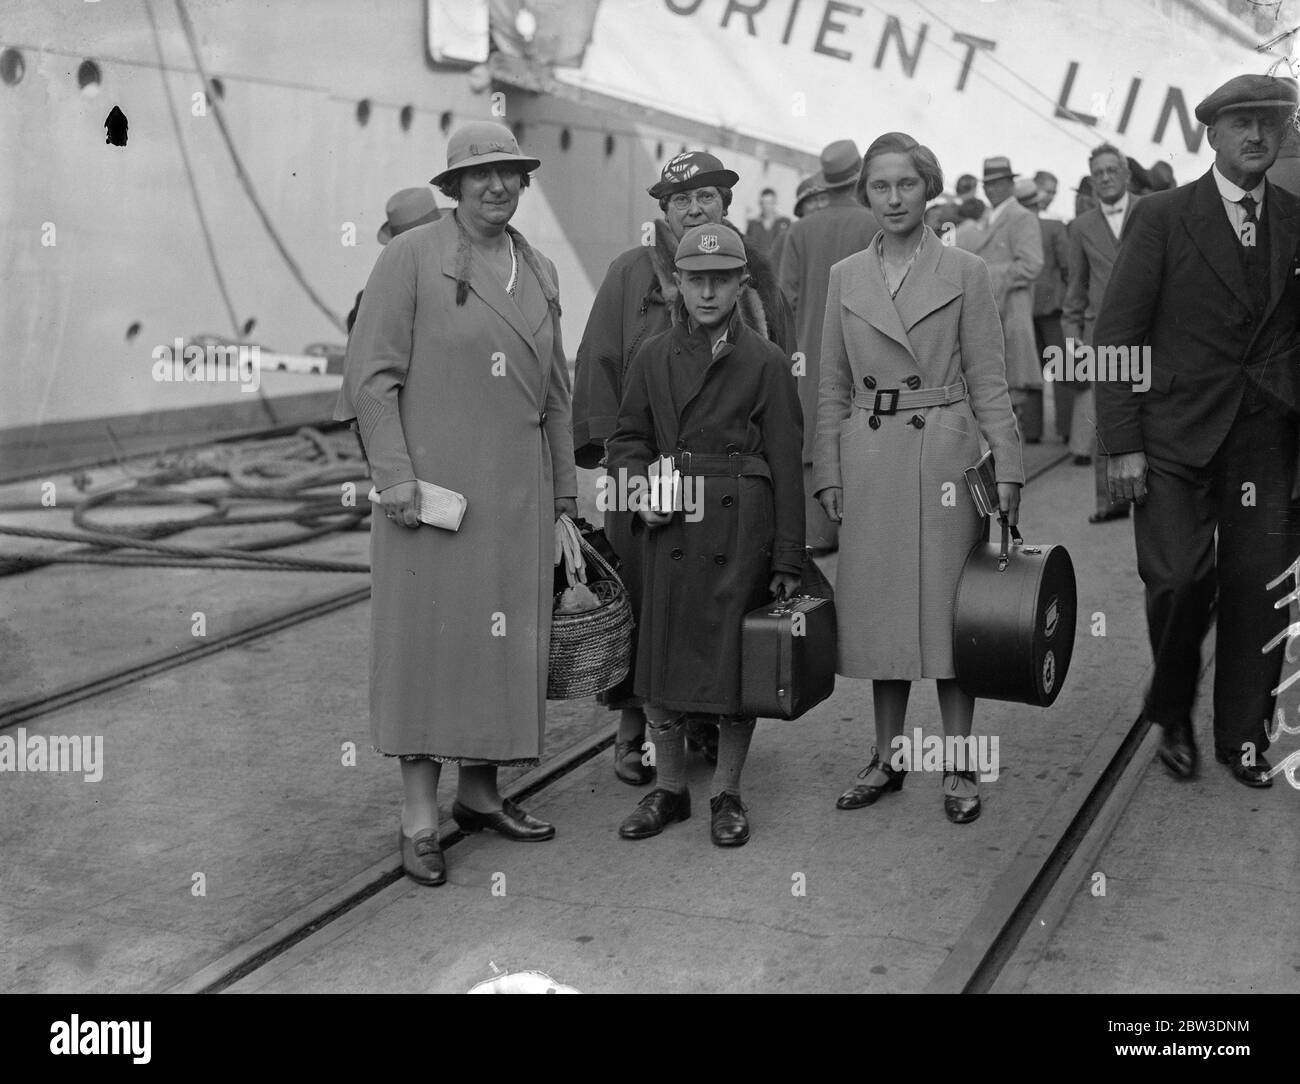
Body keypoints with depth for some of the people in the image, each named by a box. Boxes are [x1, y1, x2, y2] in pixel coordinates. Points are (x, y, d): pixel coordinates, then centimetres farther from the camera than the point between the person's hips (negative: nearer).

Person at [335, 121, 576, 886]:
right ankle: (421, 819, 7)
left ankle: (480, 791, 23)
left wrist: (564, 486, 15)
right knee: (427, 636, -1)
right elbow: (373, 374, -7)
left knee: (509, 638, 9)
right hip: (431, 484, -5)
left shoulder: (541, 271, 14)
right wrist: (394, 473, -15)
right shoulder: (411, 257, -3)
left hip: (519, 493, 6)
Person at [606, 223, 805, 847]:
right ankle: (670, 789, 22)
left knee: (737, 660, 3)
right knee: (659, 661, 4)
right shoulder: (654, 357, 7)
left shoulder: (765, 360, -1)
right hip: (671, 522, 3)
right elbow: (627, 437, 17)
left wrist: (788, 558, -5)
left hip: (741, 523, -3)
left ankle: (727, 794, 20)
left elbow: (785, 462, -2)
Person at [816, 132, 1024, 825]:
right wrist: (828, 473, 5)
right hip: (868, 458, 3)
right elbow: (833, 387, 11)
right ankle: (886, 758, 19)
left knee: (946, 605, 0)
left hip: (944, 452, -2)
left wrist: (1007, 467, -5)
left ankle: (959, 765, 11)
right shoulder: (845, 277, 9)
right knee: (878, 607, 7)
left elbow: (988, 382, 1)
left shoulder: (965, 273, 1)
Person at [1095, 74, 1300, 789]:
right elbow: (1116, 335, -3)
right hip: (1177, 435, -3)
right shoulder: (1162, 217, 0)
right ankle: (1172, 712, 17)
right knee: (1180, 579, -10)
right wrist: (1121, 444, -9)